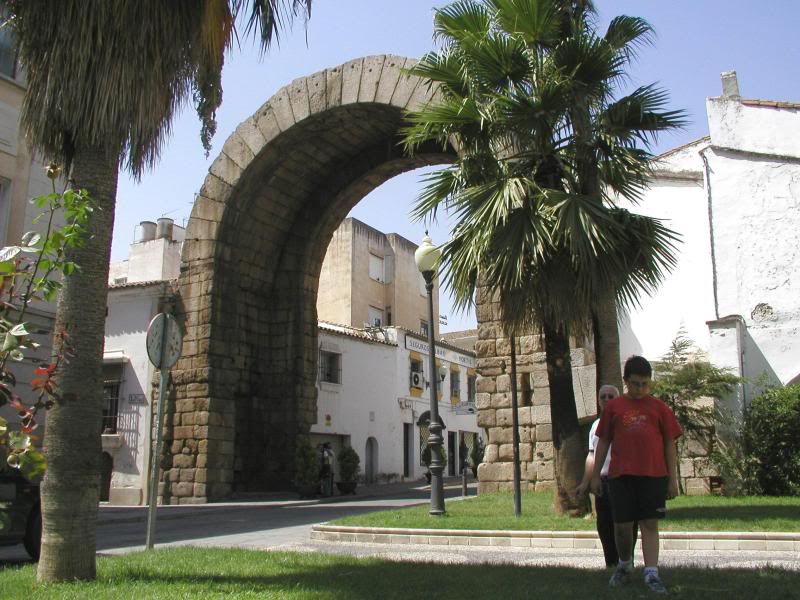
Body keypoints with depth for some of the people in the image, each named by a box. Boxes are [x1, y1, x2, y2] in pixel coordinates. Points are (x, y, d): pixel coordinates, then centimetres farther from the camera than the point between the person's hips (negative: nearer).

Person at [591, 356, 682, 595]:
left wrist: (673, 479, 4)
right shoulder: (613, 407, 8)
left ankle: (652, 574, 2)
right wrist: (595, 475, 9)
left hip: (653, 475, -1)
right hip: (621, 475, 1)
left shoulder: (659, 408, 7)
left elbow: (669, 444, 8)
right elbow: (603, 442, 11)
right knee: (621, 525, 6)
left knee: (650, 524, -1)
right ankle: (624, 566, 28)